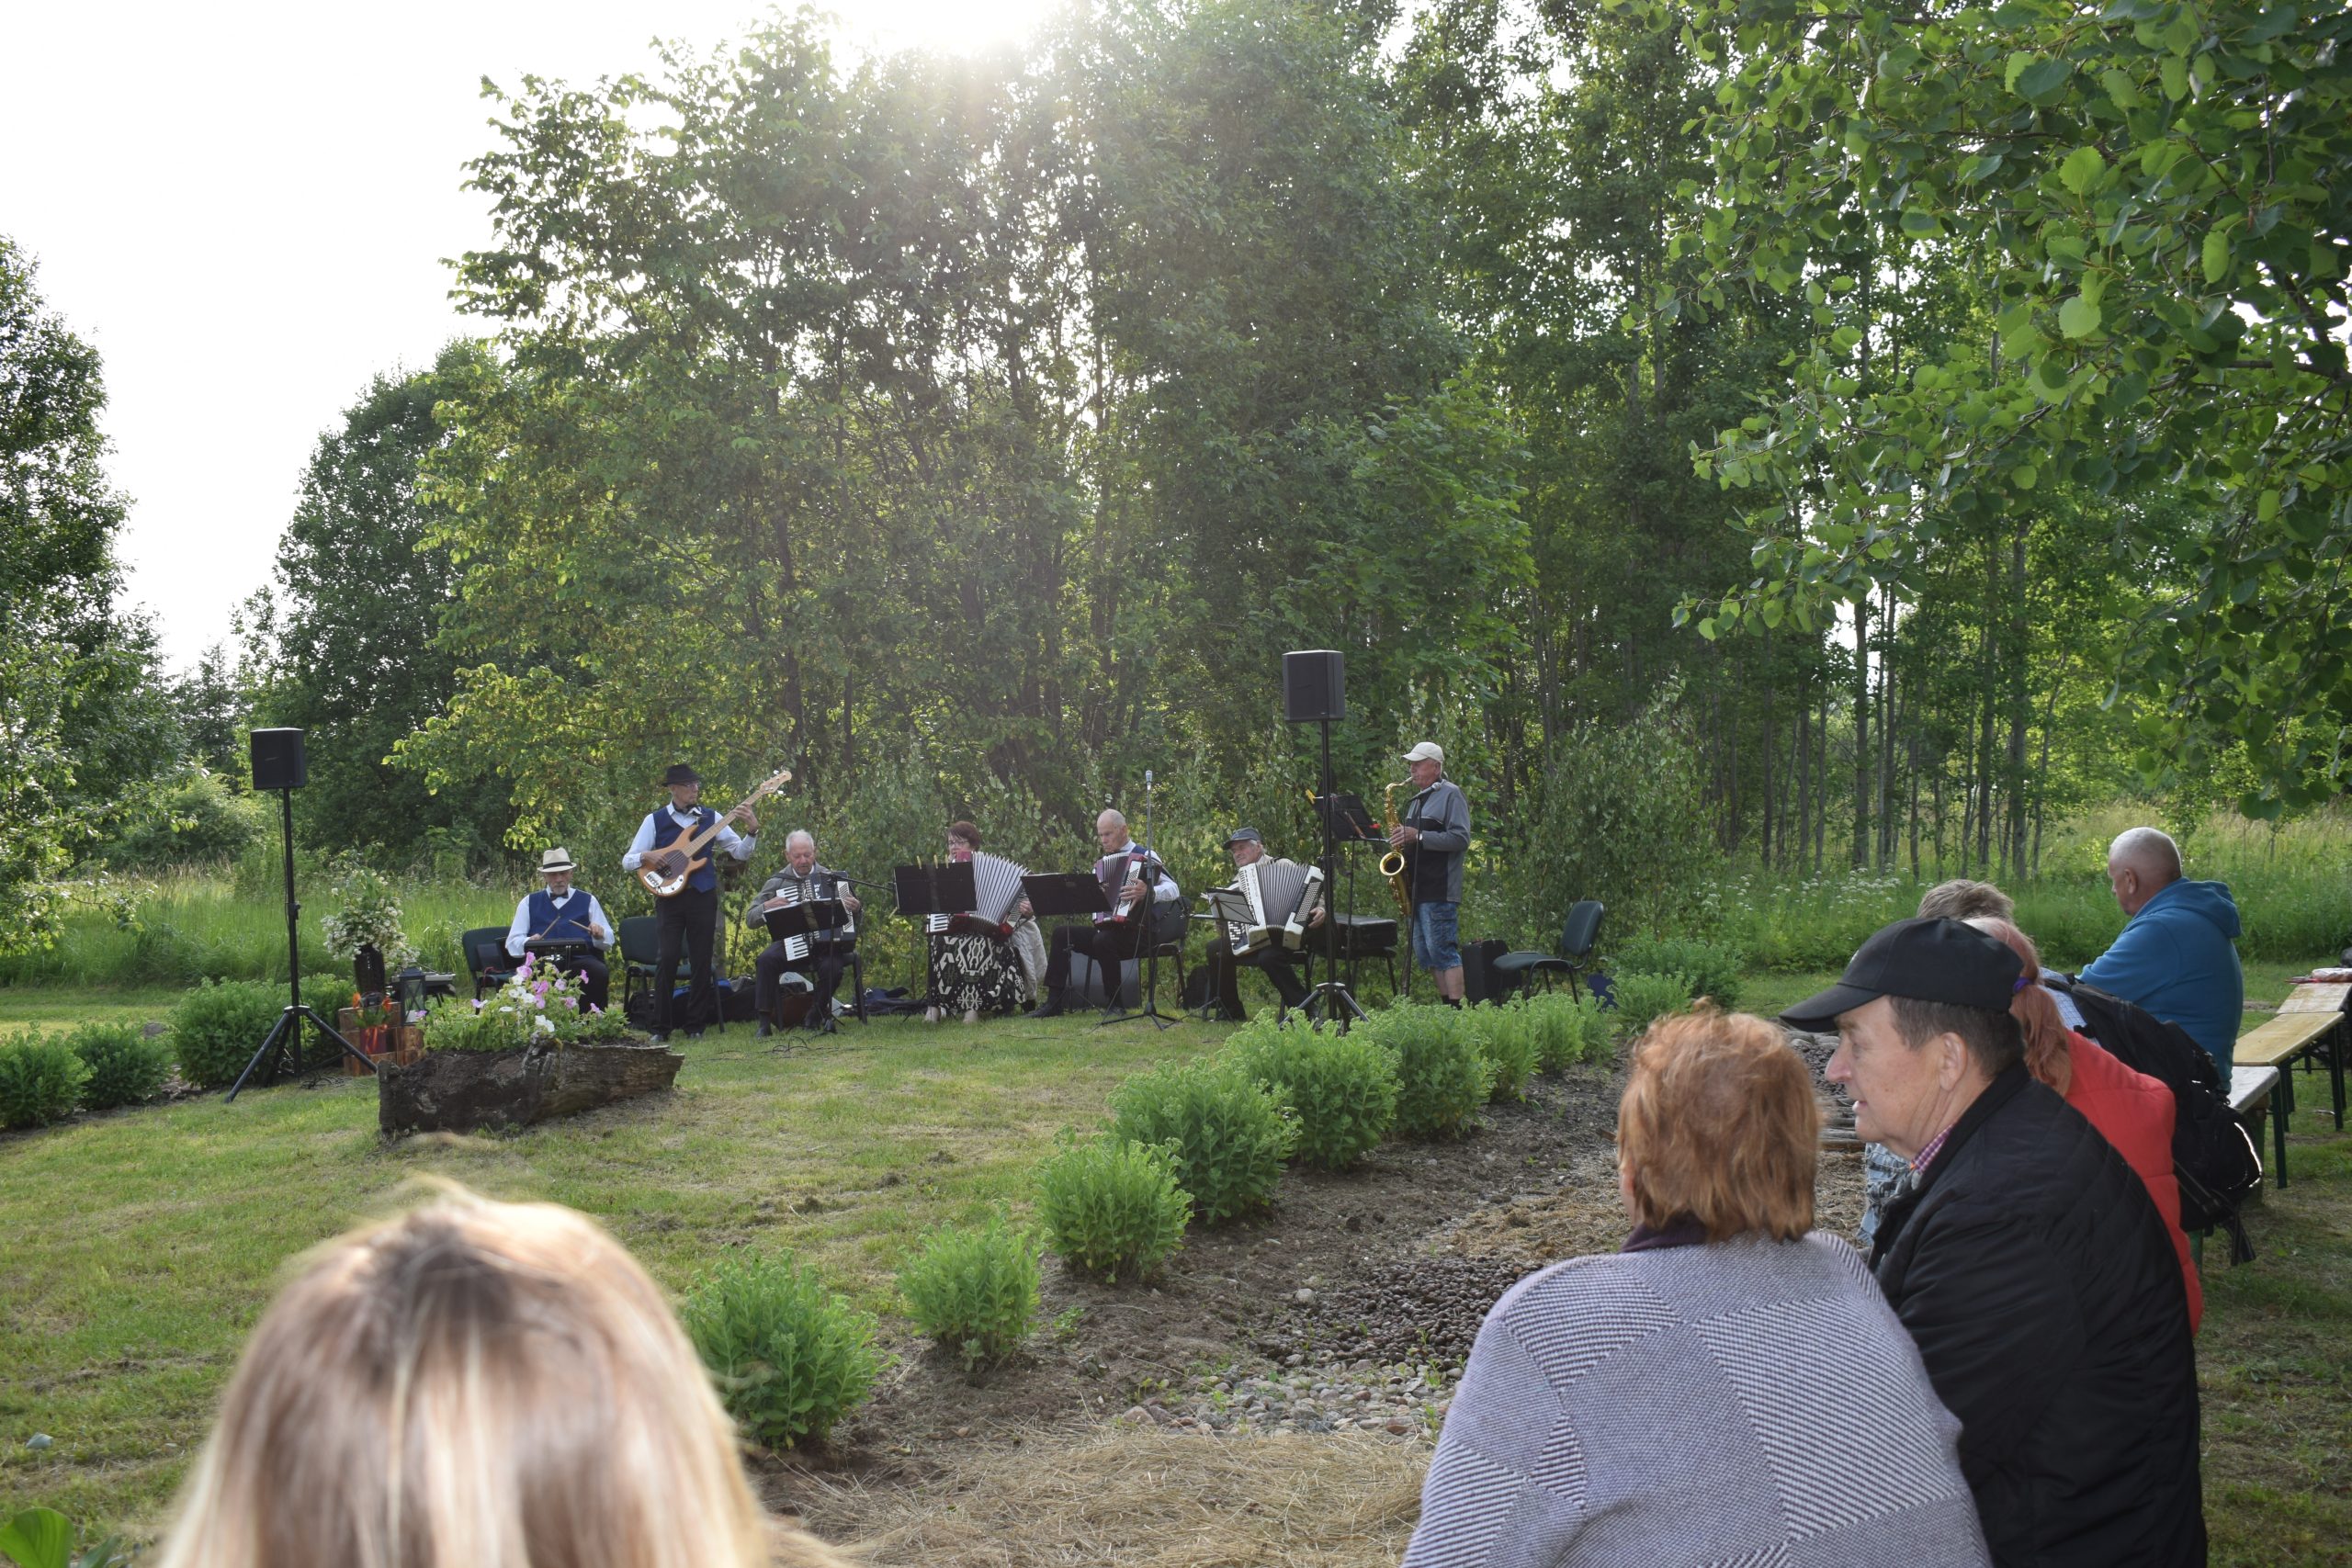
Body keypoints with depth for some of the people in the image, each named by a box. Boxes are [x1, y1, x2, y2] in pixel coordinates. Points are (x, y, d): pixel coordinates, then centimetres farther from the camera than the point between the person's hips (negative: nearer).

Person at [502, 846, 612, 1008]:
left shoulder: (588, 901, 23)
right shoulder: (530, 903, 23)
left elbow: (608, 940, 18)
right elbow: (513, 942, 14)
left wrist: (599, 935, -7)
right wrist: (529, 942, -10)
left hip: (581, 960, 0)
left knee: (600, 972, -34)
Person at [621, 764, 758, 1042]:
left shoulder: (710, 817, 7)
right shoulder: (655, 820, 3)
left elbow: (741, 853, 5)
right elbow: (627, 862, 1)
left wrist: (752, 831, -13)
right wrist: (647, 856, -20)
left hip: (702, 896, 2)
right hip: (669, 897, -1)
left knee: (701, 963, 2)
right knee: (666, 960, -8)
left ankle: (695, 1027, 11)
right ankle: (660, 1028, 2)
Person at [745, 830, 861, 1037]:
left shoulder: (831, 878, 7)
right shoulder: (777, 882, 6)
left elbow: (853, 908, 16)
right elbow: (750, 919, 6)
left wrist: (856, 907, -7)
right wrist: (767, 907, -13)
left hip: (827, 944, 0)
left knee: (831, 966, -32)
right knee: (766, 959, -30)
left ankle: (816, 1016, -3)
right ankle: (764, 1021, -20)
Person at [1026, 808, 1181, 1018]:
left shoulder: (1146, 857, -3)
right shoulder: (1103, 863, 19)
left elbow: (1173, 889, -16)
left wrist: (1148, 892, -38)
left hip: (1134, 932, -7)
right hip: (1105, 928, 7)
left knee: (1103, 940, -34)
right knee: (1062, 933, -6)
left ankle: (1115, 1004, -20)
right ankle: (1053, 1002, -9)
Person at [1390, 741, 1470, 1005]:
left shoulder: (1450, 795, -6)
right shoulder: (1416, 800, 21)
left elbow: (1460, 839, -16)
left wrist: (1418, 836, -19)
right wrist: (1400, 839, 7)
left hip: (1439, 891, -9)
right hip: (1417, 889, 9)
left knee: (1442, 950, -12)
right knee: (1424, 954, 9)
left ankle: (1456, 1010, -11)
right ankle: (1446, 1004, 14)